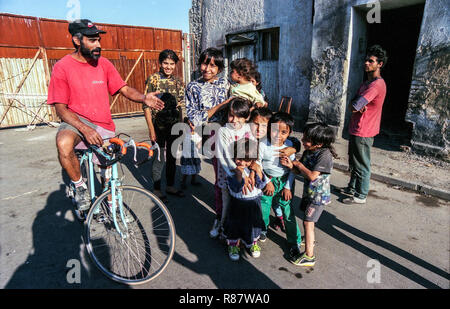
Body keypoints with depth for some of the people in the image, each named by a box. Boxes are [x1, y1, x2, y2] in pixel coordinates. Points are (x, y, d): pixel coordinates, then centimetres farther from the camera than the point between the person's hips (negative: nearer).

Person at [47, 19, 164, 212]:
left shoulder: (103, 64, 1)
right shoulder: (63, 67, -9)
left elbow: (125, 89, 2)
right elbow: (60, 108, -11)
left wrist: (144, 98, -21)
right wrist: (85, 129, -28)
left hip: (104, 126, 3)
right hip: (76, 121, -3)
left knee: (109, 174, 9)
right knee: (63, 143, -37)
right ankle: (79, 186, -11)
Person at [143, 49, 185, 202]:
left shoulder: (178, 82, 7)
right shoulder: (153, 79, -8)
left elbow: (181, 107, 11)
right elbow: (146, 106, -10)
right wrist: (151, 129, -15)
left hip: (174, 126, 5)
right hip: (159, 126, -5)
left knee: (172, 157, 14)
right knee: (159, 158, 2)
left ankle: (170, 186, 30)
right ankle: (157, 189, 19)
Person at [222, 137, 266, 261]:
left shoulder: (256, 168, -9)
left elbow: (260, 185, -11)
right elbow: (236, 188, -26)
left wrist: (258, 172, -24)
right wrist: (239, 174, -38)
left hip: (254, 202, 3)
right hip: (237, 203, -2)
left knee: (253, 223, 18)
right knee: (235, 224, 11)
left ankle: (253, 244, 45)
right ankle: (233, 245, 36)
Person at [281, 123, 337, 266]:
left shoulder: (325, 154, -25)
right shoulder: (308, 151, -1)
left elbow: (312, 176, -29)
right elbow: (301, 172, 4)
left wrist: (298, 164, -17)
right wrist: (291, 165, -16)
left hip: (319, 195, -8)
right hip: (309, 191, 8)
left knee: (308, 222, -5)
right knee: (307, 218, 24)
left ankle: (309, 256, 6)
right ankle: (310, 240, 49)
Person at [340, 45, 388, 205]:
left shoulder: (377, 84, -19)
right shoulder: (367, 82, 15)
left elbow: (355, 106, -26)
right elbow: (355, 102, 11)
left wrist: (356, 106, -4)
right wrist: (359, 106, -10)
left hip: (363, 132, -10)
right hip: (356, 129, 10)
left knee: (362, 165, 2)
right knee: (353, 162, 20)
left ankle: (361, 196, 15)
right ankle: (352, 188, 35)